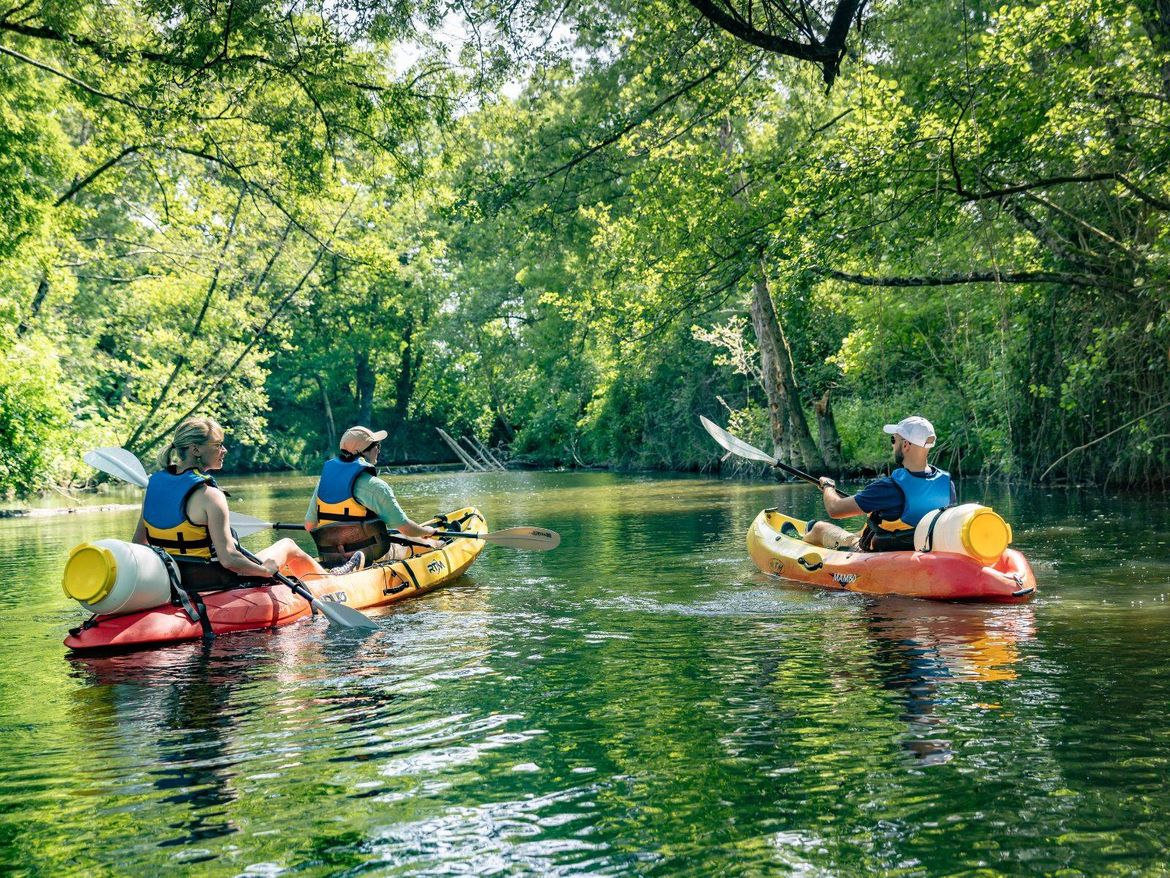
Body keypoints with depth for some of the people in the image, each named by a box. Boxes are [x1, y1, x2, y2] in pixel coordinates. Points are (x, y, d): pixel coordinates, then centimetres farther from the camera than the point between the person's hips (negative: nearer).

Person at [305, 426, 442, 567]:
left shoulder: (324, 480, 2)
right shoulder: (374, 486, -16)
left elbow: (309, 525, 8)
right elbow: (405, 528, -10)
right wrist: (427, 531, 11)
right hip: (373, 558, -6)